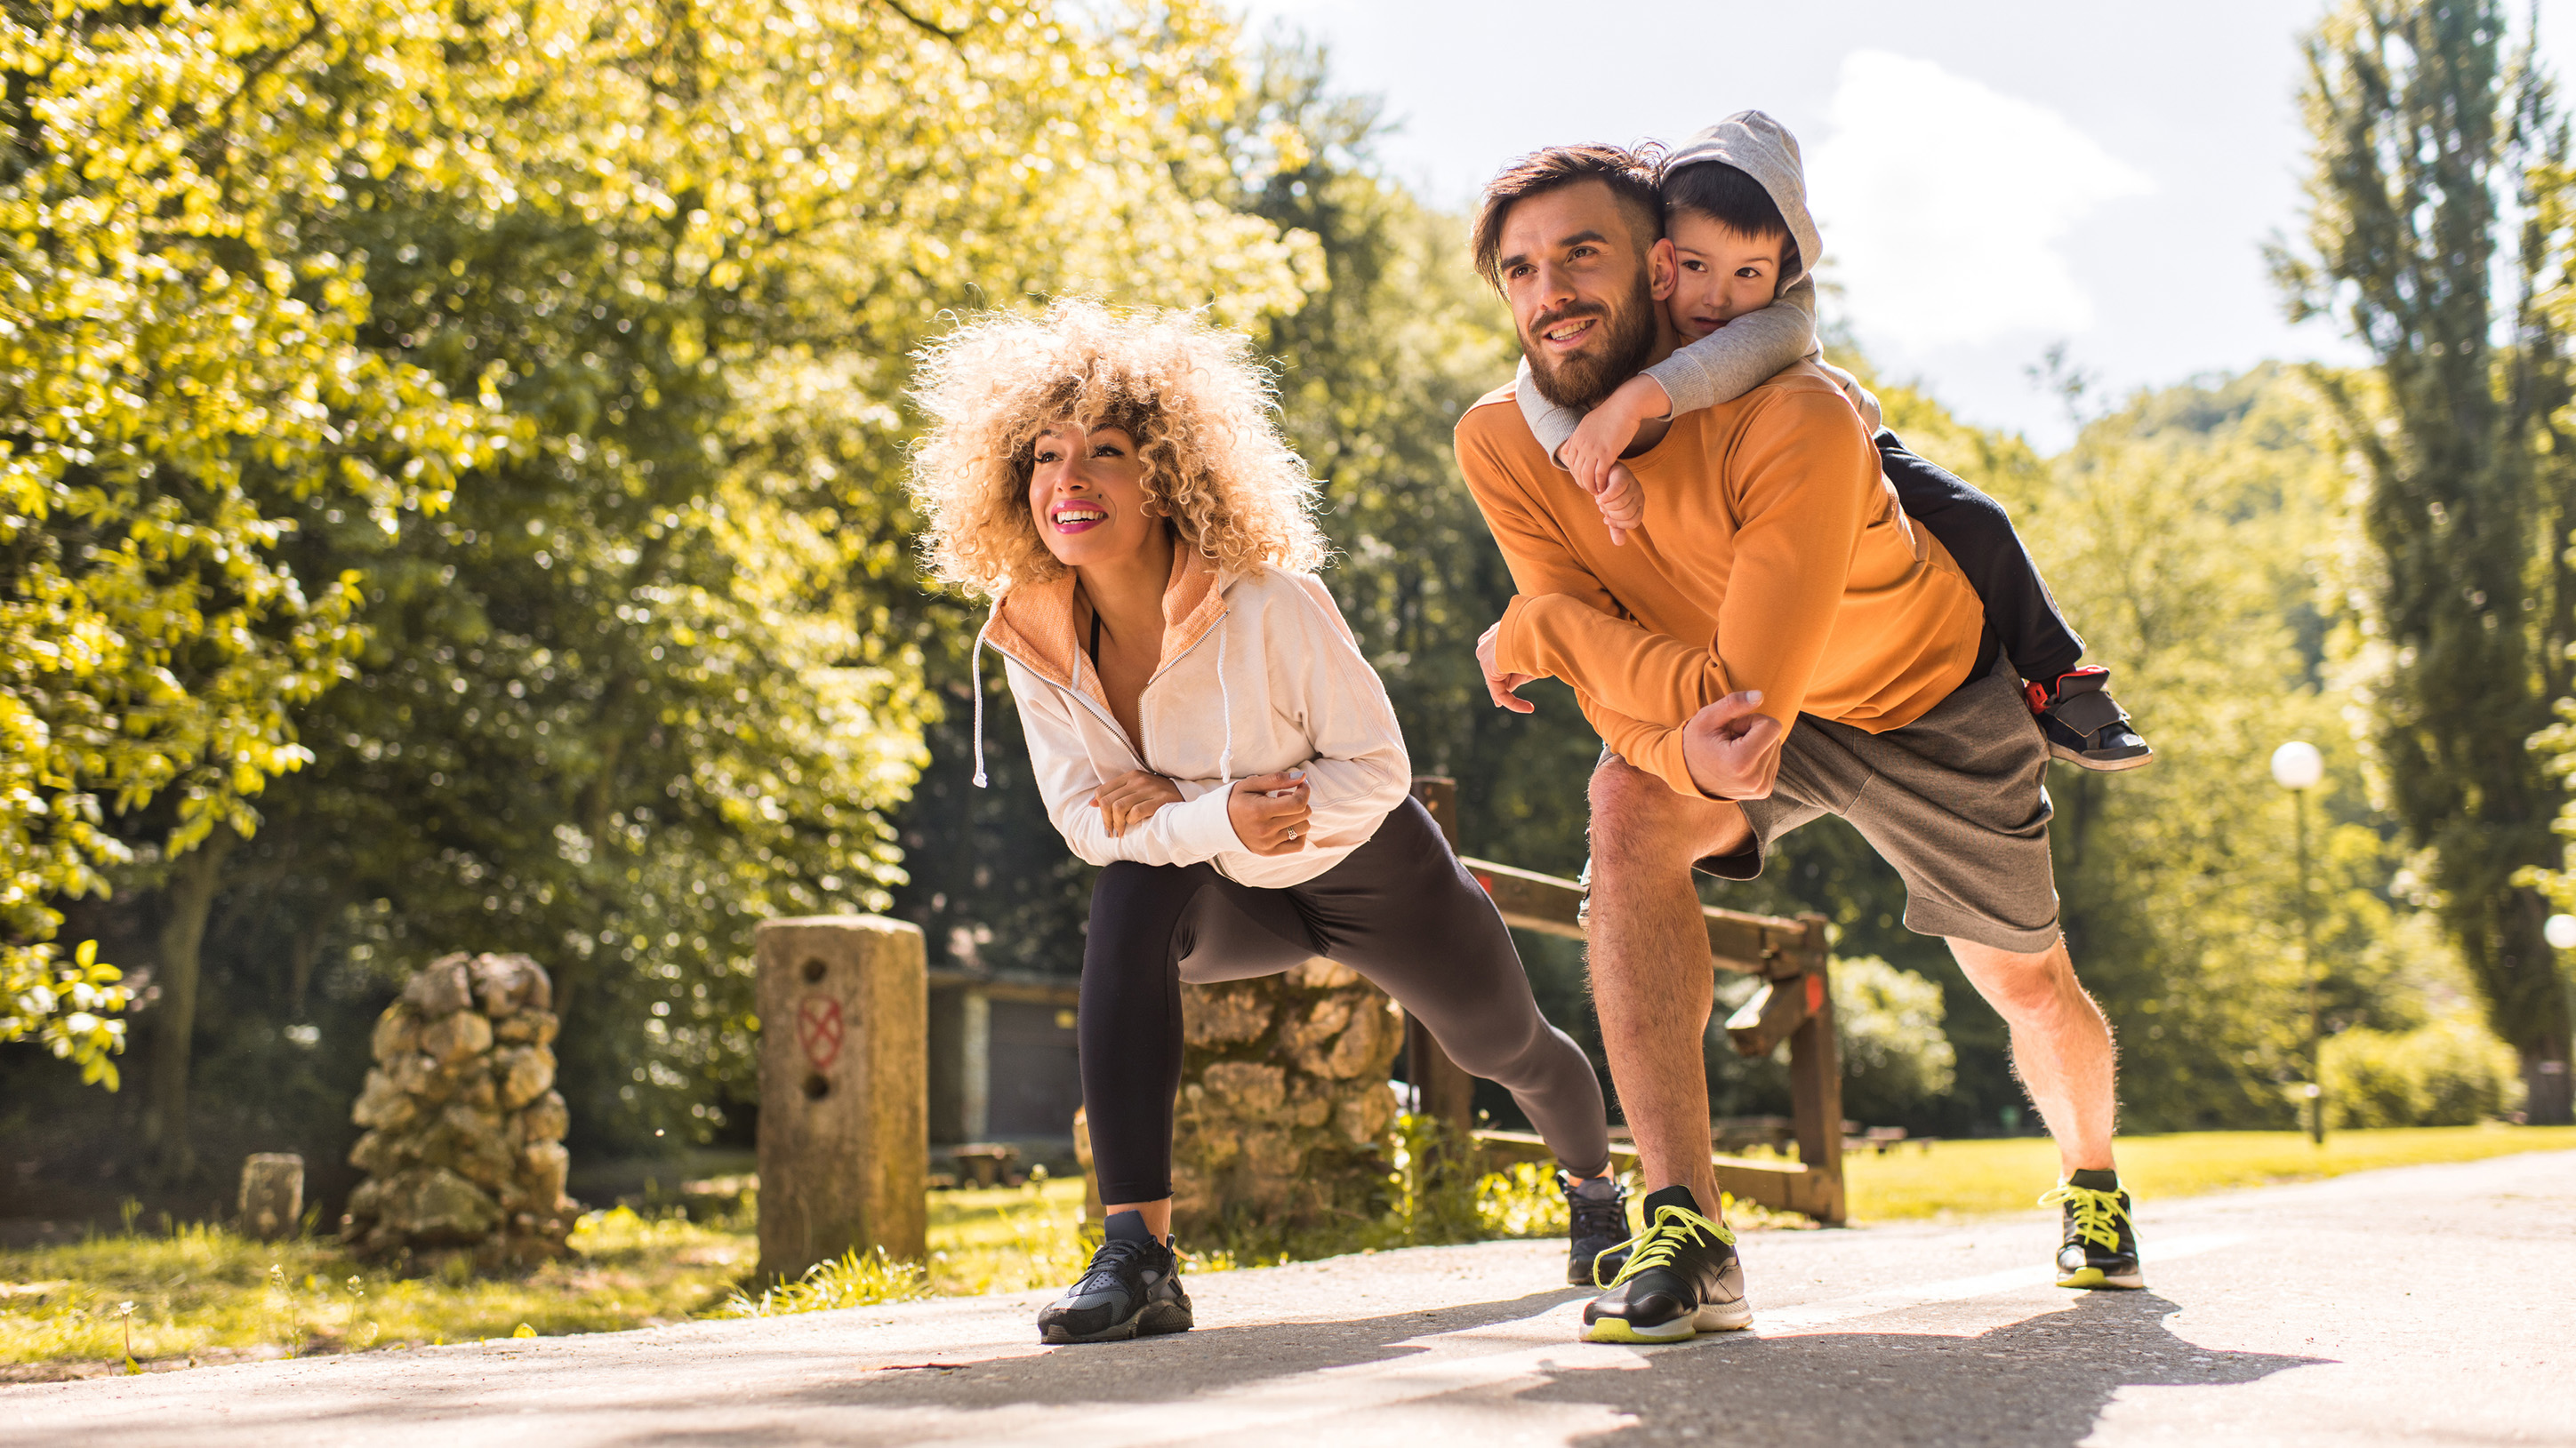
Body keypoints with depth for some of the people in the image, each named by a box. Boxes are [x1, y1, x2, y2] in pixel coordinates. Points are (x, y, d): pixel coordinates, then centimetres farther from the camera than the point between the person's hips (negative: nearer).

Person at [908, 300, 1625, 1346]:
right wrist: (1218, 819, -38)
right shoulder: (1035, 637, -21)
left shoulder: (1269, 604, -35)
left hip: (1378, 876, -2)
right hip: (1240, 900, 2)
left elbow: (1377, 768, -27)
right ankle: (1137, 1256, -35)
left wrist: (1171, 809, -34)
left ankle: (1594, 1183, 62)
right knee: (1129, 903, -33)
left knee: (1507, 1046, 22)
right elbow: (1085, 820, -18)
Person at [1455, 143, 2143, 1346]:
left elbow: (1748, 697, -41)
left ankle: (2092, 1179, 51)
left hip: (1931, 694, -2)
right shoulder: (1501, 445, -24)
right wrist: (1688, 748, -49)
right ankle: (1685, 1236, -31)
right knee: (1633, 809, -31)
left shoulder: (1795, 421, -39)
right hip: (1710, 697, 2)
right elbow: (1621, 697, -25)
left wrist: (1537, 632, -31)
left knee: (2025, 986, 14)